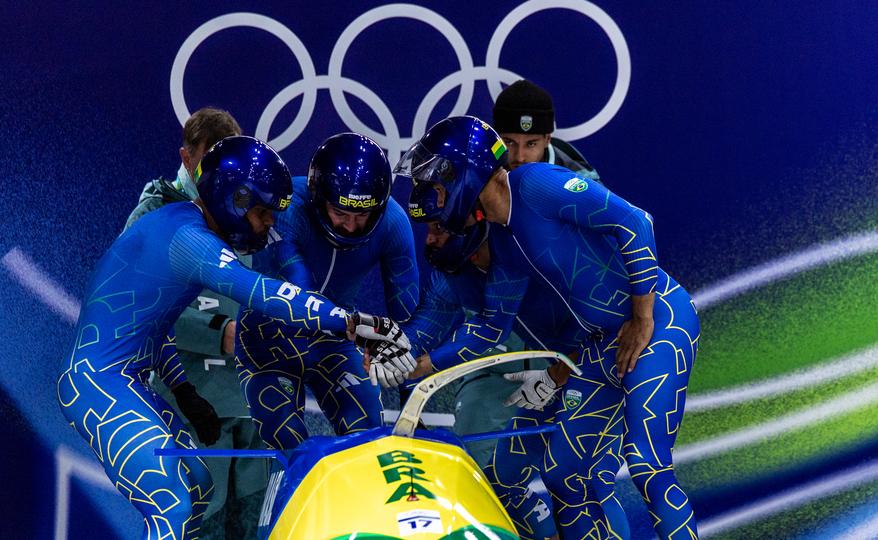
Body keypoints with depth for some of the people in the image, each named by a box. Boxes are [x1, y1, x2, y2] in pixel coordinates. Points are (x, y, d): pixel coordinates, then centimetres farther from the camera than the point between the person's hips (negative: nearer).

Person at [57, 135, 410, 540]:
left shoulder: (184, 228, 12)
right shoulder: (186, 237, -20)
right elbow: (264, 295, -30)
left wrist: (182, 390, 16)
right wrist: (355, 323, -31)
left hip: (128, 383, 11)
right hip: (101, 386, -11)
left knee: (198, 488, 19)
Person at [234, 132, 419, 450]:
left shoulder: (392, 222, -20)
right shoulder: (284, 208, -31)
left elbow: (406, 309, -16)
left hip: (334, 339, 3)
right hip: (270, 338, -3)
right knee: (289, 447, -12)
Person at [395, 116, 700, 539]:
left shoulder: (535, 185, -15)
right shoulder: (506, 242, 12)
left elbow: (635, 223, -20)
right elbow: (491, 328, 20)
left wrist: (643, 318, -17)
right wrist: (418, 364, 14)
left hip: (656, 320, -9)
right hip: (605, 343, 9)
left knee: (646, 465, -19)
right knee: (561, 470, 8)